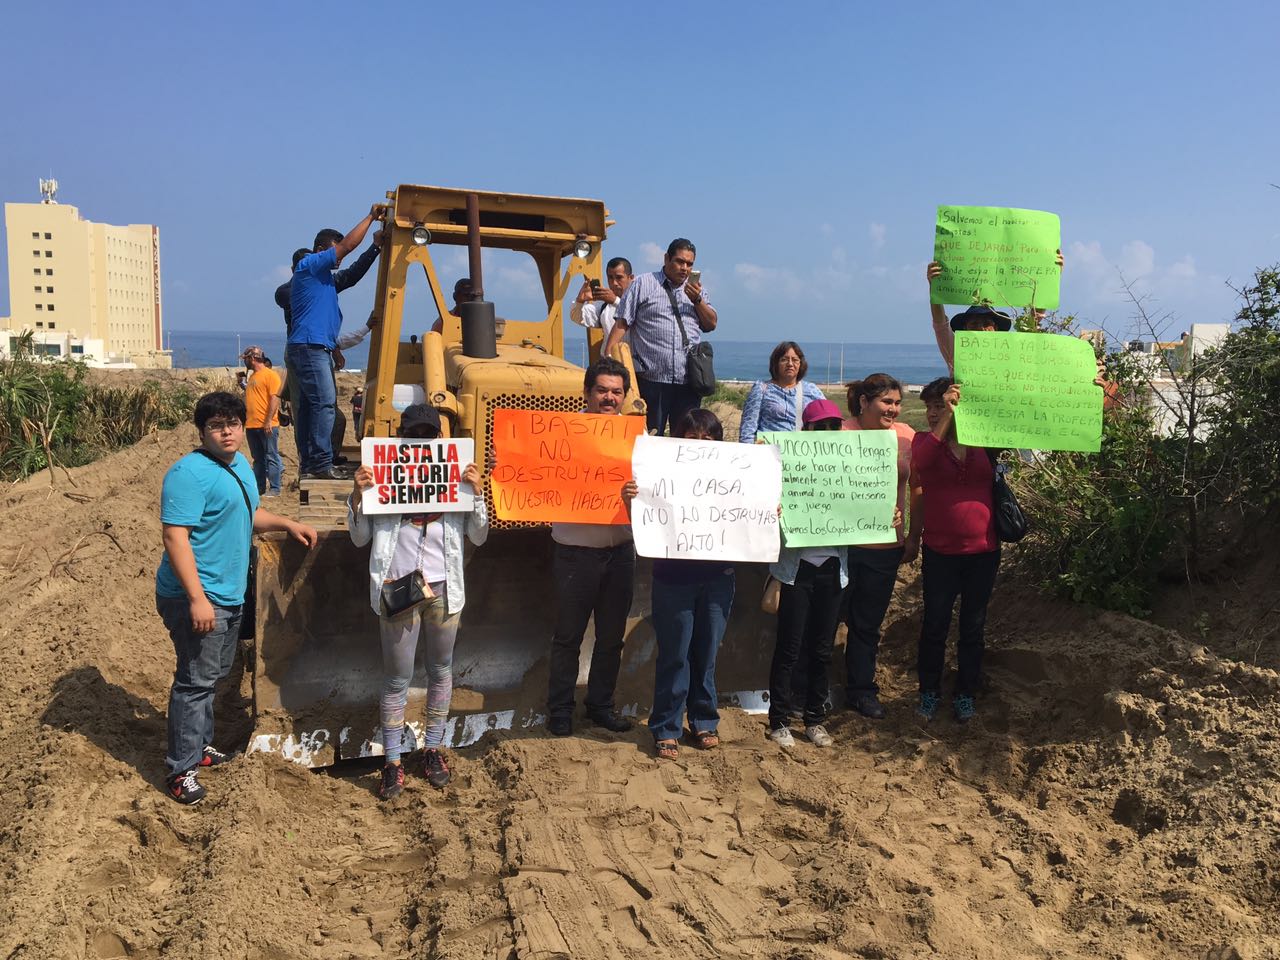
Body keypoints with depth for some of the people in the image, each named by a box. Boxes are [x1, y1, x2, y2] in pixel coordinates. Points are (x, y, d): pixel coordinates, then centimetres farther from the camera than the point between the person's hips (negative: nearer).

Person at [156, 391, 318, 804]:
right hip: (197, 599, -9)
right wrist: (197, 598, -29)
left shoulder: (239, 464, 11)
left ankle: (202, 746, 36)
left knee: (214, 674, 20)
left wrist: (289, 524, 13)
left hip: (230, 595, 10)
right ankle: (181, 770, 7)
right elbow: (175, 537, -24)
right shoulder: (190, 473, -19)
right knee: (196, 680, -4)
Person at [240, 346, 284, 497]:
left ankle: (274, 489, -1)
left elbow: (275, 398, -16)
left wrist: (268, 421, -20)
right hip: (251, 425, 9)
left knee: (271, 457, -3)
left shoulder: (270, 375, -8)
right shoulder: (253, 376, 18)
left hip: (267, 426, -9)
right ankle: (259, 488, 17)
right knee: (258, 459, 12)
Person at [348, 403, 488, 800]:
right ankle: (392, 762, 13)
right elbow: (360, 537, 2)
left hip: (443, 589, 2)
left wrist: (477, 493, -10)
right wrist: (357, 495, -12)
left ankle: (433, 750, 28)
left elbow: (478, 537, 3)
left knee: (441, 671, 13)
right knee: (397, 678, 4)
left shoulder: (456, 475, 3)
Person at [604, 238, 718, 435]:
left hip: (688, 381, 4)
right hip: (651, 379, -4)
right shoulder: (643, 284, 6)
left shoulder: (696, 289, 19)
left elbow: (711, 324, 14)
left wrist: (697, 300, -2)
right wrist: (607, 356, -9)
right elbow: (622, 323, 1)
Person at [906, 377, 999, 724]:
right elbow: (920, 463, -21)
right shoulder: (925, 439, -3)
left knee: (973, 627, 12)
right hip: (940, 551, -1)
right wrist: (947, 416, -25)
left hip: (983, 551, 1)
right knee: (935, 625, 7)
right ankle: (929, 692, 24)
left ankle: (965, 693, 27)